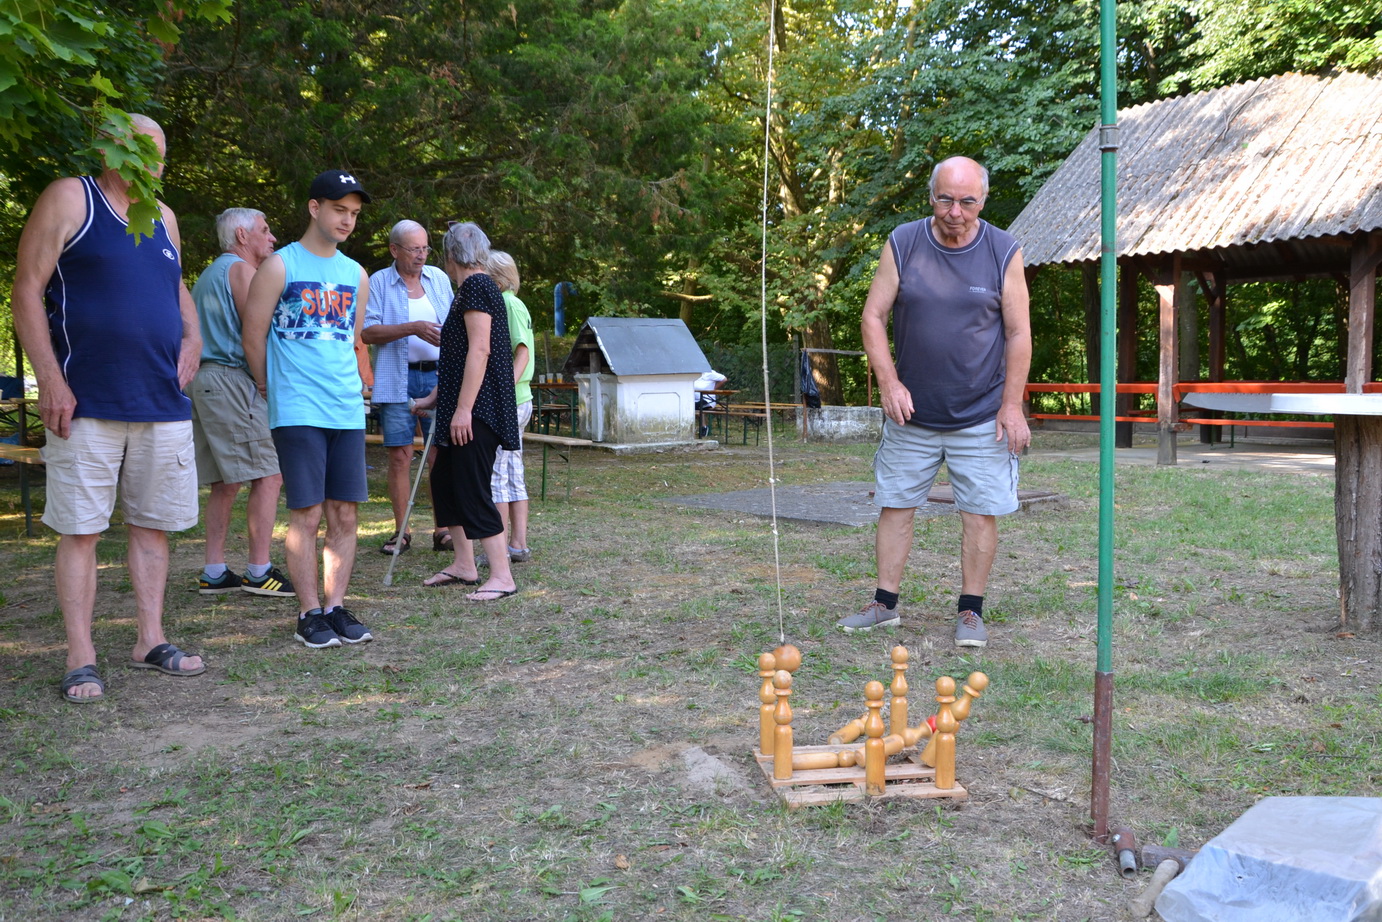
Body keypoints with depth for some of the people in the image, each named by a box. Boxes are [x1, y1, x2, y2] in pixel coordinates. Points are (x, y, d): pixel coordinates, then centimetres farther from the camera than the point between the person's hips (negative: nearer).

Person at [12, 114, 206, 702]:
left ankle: (151, 641, 21)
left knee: (152, 525, 10)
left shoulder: (162, 218, 16)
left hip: (163, 404, 6)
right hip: (86, 404, -6)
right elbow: (27, 291, -6)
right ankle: (81, 660, 5)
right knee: (80, 530, -1)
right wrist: (50, 380, -14)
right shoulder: (68, 199, -1)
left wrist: (191, 340, 9)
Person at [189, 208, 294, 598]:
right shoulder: (241, 269, -5)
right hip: (231, 377, -10)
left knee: (226, 482, 11)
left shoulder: (209, 274, 25)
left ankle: (214, 573, 12)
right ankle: (259, 572, -9)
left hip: (203, 378, 10)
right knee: (267, 476, -9)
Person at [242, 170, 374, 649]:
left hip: (348, 410, 5)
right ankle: (309, 614, 4)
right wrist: (272, 389, 11)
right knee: (307, 513, -4)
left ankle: (336, 606, 12)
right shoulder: (280, 266, -1)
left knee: (345, 513, 4)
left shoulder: (356, 274, 15)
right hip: (297, 412, -5)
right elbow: (253, 338, 2)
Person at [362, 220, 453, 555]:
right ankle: (401, 532, 10)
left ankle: (442, 530, 6)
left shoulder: (439, 278, 12)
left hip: (438, 376, 2)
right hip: (397, 380, -2)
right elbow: (368, 332, -8)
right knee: (400, 457, -1)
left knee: (441, 454, -1)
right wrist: (413, 328, -17)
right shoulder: (378, 282, 2)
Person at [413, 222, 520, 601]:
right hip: (460, 407, 10)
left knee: (472, 491, -8)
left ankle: (502, 576, -3)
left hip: (477, 411, -10)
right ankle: (464, 565, 24)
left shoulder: (476, 286, -12)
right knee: (444, 481, 16)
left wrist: (463, 408, -24)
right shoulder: (471, 288, 19)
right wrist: (433, 399, 31)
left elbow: (480, 350, -21)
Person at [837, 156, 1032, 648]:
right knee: (895, 505, 6)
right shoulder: (902, 244, -1)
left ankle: (971, 611, 14)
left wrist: (1012, 405, -5)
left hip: (981, 417, -1)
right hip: (911, 414, 2)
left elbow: (1019, 334, 0)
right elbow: (873, 318, 1)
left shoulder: (1005, 253, -3)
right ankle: (885, 603, 18)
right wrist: (889, 383, -9)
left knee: (981, 512, 1)